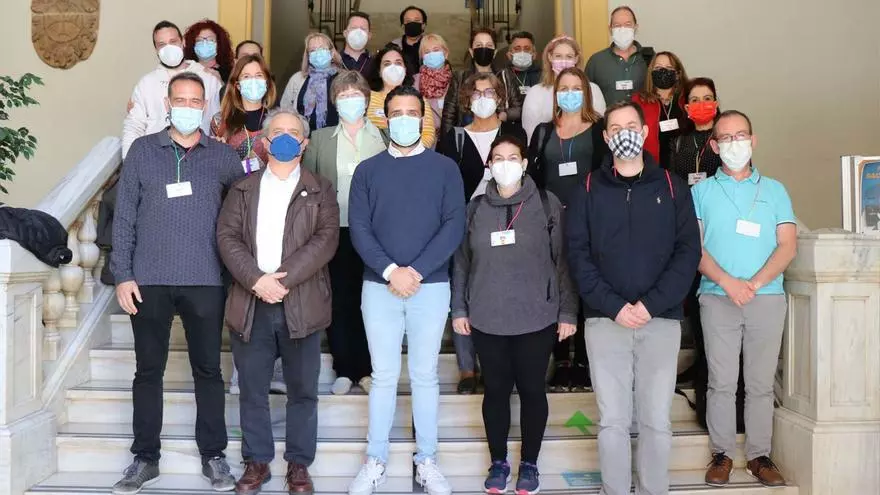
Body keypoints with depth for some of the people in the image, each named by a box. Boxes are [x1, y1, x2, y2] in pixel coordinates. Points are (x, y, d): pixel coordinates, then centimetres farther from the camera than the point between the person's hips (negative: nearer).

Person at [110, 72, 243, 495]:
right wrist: (122, 274, -2)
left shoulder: (222, 155, 5)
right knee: (148, 370, 9)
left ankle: (213, 456, 20)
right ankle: (145, 458, 21)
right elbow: (124, 216, 3)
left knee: (208, 370, 7)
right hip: (149, 281, 0)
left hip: (205, 281, 0)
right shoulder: (142, 150, 5)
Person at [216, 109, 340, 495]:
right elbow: (227, 236, 0)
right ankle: (257, 461, 23)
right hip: (251, 303, 2)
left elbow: (326, 239, -6)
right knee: (252, 390, 9)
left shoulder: (320, 190, 6)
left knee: (302, 390, 6)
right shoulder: (243, 188, 12)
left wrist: (284, 279, -17)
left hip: (301, 304, -1)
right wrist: (256, 280, -15)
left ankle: (299, 464, 19)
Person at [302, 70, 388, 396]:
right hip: (335, 233, 1)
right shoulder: (319, 139, 9)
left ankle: (366, 369, 16)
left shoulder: (385, 138, 6)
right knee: (339, 302, 4)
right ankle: (344, 370, 17)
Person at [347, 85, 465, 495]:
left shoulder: (445, 168, 5)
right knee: (383, 376, 7)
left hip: (432, 286, 0)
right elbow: (358, 228, -1)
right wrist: (390, 271, -15)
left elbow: (454, 225, -4)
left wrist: (416, 270, -14)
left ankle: (426, 460, 18)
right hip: (379, 286, 1)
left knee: (425, 376, 7)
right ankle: (375, 459, 18)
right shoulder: (367, 170, 7)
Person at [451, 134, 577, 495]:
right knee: (496, 390, 10)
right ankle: (498, 462, 26)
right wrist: (459, 309, 6)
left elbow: (563, 260, -1)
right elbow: (462, 262, 10)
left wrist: (568, 312, -4)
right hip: (487, 319, 2)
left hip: (536, 318, -1)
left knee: (532, 390, 7)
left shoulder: (547, 205, 0)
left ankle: (529, 463, 24)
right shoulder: (476, 208, 6)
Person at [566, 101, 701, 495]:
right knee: (612, 420, 4)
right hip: (605, 319, 0)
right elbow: (578, 254, -1)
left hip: (661, 319, 0)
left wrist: (651, 304, -11)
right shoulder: (588, 190, 7)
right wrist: (613, 306, -12)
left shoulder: (672, 186, 8)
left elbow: (688, 251, 1)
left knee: (656, 419, 5)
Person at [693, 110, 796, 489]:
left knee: (761, 383, 5)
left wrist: (755, 283, -12)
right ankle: (722, 453, 12)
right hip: (718, 299, -1)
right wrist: (727, 281, -15)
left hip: (768, 298, 1)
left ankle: (759, 454, 15)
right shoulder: (701, 192, 8)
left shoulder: (774, 190, 12)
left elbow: (788, 246, 3)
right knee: (721, 382, 1)